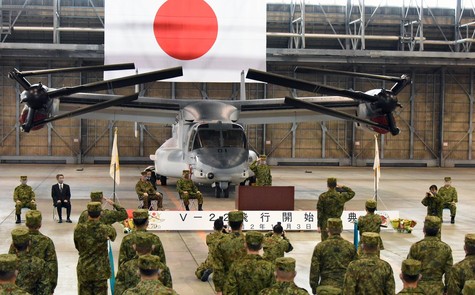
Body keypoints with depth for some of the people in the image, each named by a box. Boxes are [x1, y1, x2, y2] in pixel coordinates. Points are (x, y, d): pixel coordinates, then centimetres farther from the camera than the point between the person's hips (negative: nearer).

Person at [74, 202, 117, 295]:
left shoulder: (79, 229, -11)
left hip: (83, 270, 1)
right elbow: (113, 235, 8)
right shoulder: (105, 229, -15)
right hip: (100, 270, -1)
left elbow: (77, 246, 3)